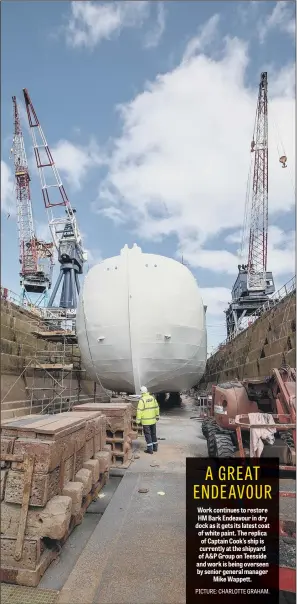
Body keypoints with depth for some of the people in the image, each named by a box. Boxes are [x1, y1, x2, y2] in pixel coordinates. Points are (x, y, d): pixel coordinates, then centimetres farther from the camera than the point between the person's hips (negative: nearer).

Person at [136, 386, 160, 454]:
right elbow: (156, 407, 9)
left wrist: (138, 420, -12)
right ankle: (155, 448, 26)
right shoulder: (152, 398, 2)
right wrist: (157, 416, 21)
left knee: (147, 435, 4)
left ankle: (150, 449, 7)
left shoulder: (142, 399, -16)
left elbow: (139, 410, -18)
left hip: (146, 421, -6)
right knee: (153, 434, 17)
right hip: (153, 420, 6)